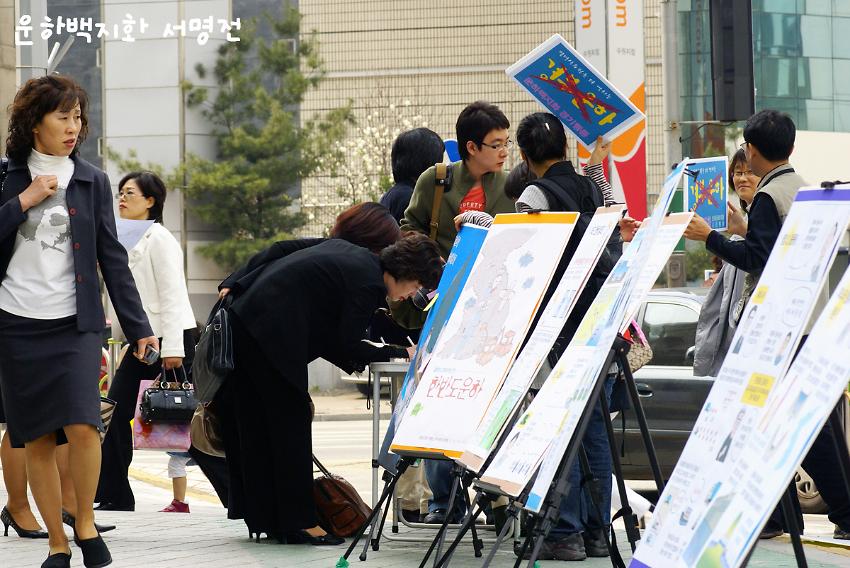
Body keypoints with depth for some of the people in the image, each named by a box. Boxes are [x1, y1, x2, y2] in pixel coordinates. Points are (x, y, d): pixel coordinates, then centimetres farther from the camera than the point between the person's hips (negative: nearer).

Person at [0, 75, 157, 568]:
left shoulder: (92, 181, 7)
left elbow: (112, 258, 8)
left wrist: (138, 326, 4)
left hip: (75, 324, 0)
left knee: (81, 426, -18)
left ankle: (86, 524, 1)